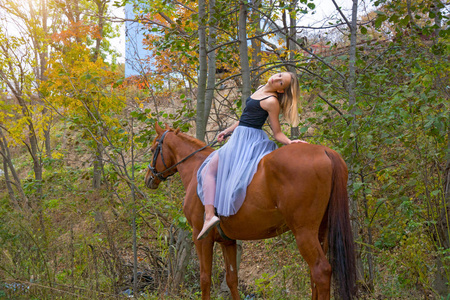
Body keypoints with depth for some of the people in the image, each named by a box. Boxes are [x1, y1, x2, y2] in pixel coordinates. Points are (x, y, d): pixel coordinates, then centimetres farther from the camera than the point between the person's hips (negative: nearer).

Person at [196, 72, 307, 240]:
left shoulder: (271, 101, -15)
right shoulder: (261, 90, 13)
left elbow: (277, 133, -11)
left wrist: (289, 142, -30)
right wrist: (228, 131, 24)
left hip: (249, 141, -10)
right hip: (240, 138, 10)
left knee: (209, 170, -12)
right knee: (207, 170, 19)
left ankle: (210, 215, -25)